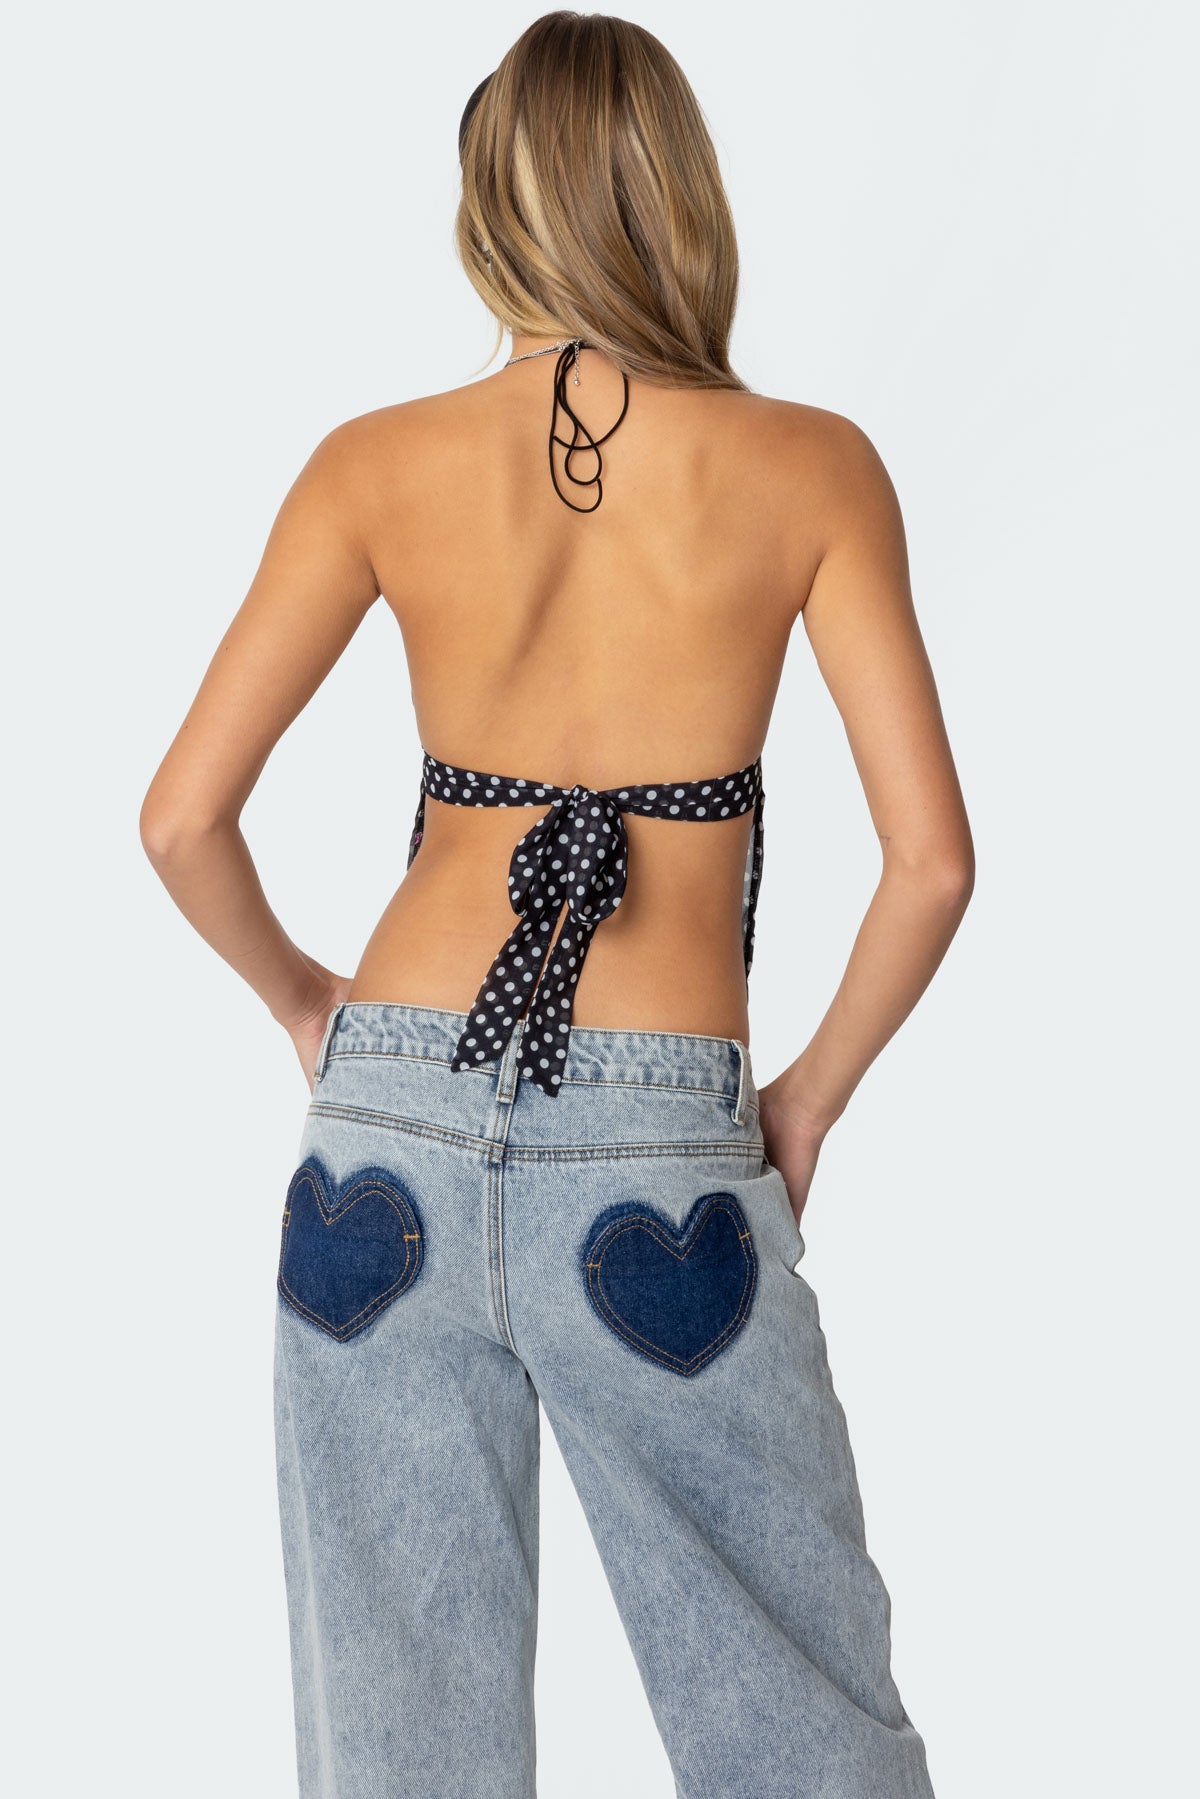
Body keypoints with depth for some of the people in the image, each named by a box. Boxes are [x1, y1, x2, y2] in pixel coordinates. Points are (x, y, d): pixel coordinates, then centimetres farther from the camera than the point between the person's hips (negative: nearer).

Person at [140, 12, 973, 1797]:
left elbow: (183, 819, -3)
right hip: (657, 1167, -2)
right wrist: (815, 1093, 6)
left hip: (390, 1134, 2)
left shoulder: (381, 467, -1)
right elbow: (931, 859, -8)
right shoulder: (810, 469, -4)